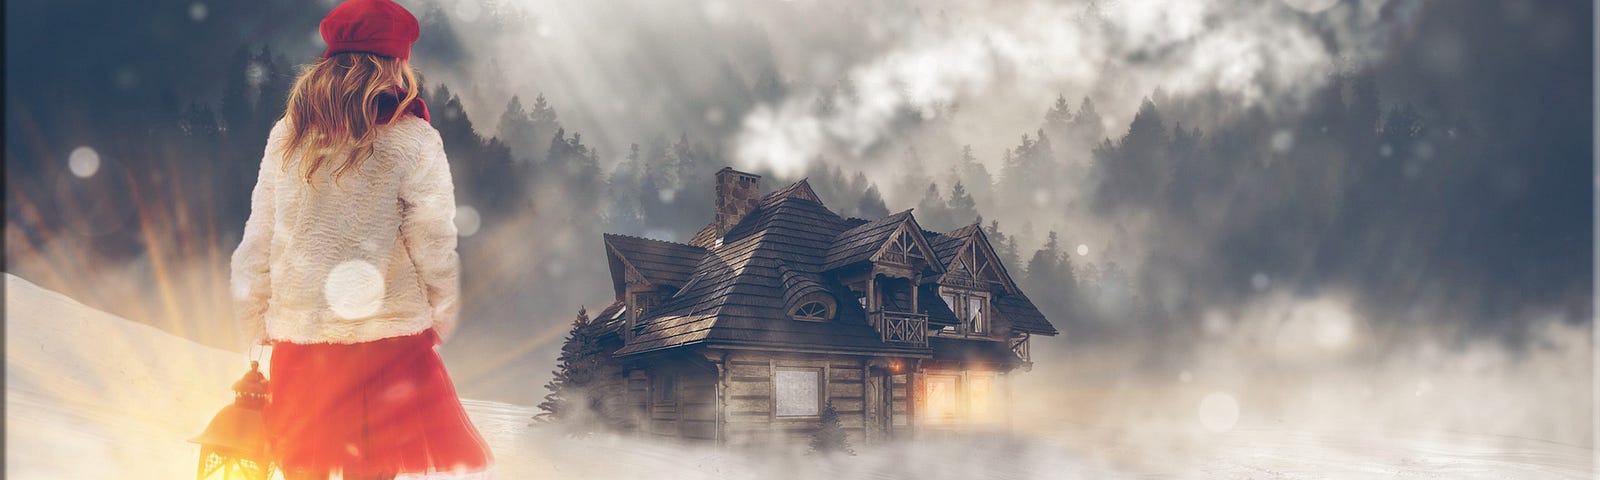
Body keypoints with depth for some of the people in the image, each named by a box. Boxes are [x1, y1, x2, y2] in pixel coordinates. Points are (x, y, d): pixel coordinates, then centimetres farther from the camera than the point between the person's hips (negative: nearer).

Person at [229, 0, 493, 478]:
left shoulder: (287, 135, 3)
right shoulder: (412, 142, -8)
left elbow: (257, 244, 7)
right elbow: (434, 248, -6)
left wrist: (255, 326, 17)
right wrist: (440, 318, 10)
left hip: (299, 336, 4)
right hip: (388, 339, -4)